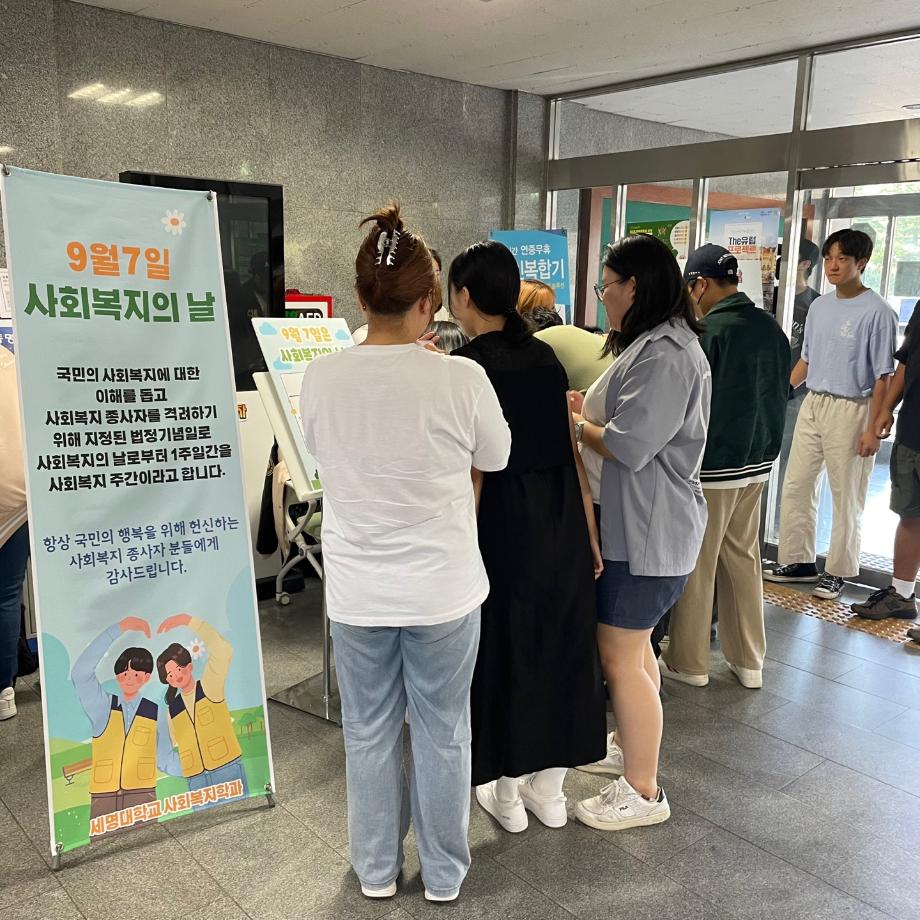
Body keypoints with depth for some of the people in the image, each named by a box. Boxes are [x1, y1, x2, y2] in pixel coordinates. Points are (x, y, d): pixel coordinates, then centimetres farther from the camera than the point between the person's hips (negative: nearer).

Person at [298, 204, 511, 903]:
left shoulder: (321, 378, -12)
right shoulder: (461, 379, -18)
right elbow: (496, 456, 1)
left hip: (358, 592, 2)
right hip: (444, 589, -1)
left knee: (370, 733, 20)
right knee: (442, 733, 17)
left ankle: (377, 870, 38)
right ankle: (443, 872, 36)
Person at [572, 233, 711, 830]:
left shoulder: (666, 354, -22)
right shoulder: (653, 344, 13)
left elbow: (629, 446, -26)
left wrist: (570, 422, -10)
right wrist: (585, 405, 4)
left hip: (647, 533, -11)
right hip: (636, 525, 11)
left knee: (621, 657, -1)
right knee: (633, 644, 22)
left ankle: (643, 793, 14)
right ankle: (632, 747, 41)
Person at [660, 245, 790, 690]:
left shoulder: (706, 332, -19)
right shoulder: (771, 327, 5)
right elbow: (780, 393, 13)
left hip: (710, 466, -7)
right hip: (758, 462, 7)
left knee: (697, 565, 6)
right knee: (743, 558, 17)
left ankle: (689, 662, 19)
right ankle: (749, 660, 26)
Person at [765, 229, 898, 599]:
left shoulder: (876, 312, -11)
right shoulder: (819, 306, 9)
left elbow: (883, 377, -12)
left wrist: (873, 428, -15)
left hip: (851, 409, -6)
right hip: (812, 403, 7)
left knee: (846, 496, 4)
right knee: (795, 486, 9)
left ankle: (837, 571, 16)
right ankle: (799, 561, 21)